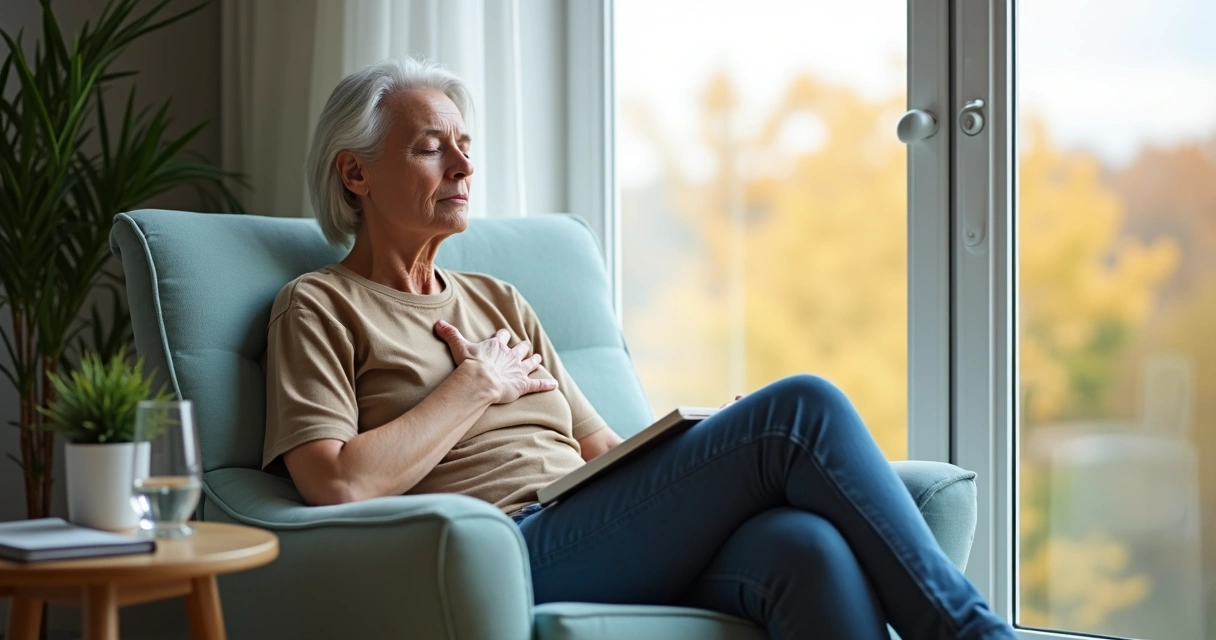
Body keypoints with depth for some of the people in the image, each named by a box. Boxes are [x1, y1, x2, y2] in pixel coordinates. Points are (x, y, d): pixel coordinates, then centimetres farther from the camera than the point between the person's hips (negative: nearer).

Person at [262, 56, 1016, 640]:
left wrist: (707, 444, 2)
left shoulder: (499, 302, 30)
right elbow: (338, 486, -7)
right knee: (803, 407, -22)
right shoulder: (320, 309, 10)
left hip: (616, 553, 6)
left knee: (808, 545, -31)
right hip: (511, 562, -6)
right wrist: (476, 386, 0)